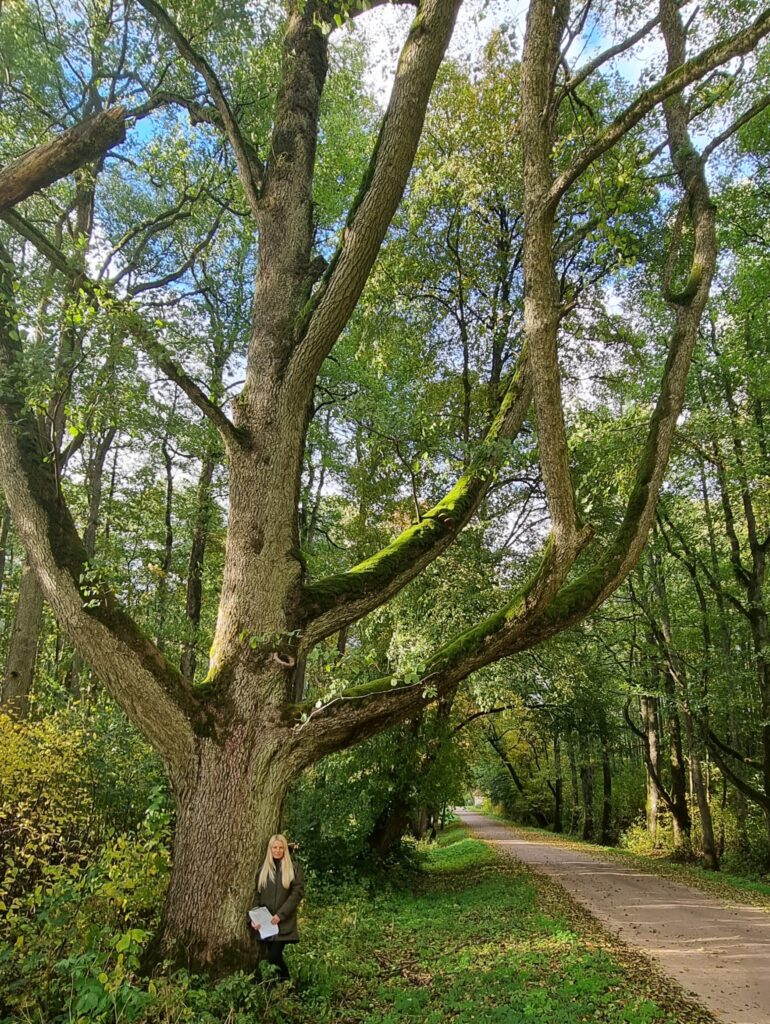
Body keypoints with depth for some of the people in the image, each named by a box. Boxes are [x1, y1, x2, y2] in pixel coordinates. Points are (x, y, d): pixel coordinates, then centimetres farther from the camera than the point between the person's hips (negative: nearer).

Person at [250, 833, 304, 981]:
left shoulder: (294, 867, 0)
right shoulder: (263, 868, 9)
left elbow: (298, 892, -7)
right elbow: (256, 894, 6)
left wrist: (281, 914, -14)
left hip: (284, 922, -4)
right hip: (266, 921, 4)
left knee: (274, 956, -11)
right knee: (273, 955, 6)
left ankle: (286, 982, 8)